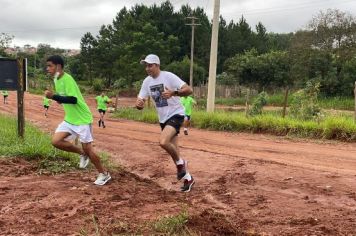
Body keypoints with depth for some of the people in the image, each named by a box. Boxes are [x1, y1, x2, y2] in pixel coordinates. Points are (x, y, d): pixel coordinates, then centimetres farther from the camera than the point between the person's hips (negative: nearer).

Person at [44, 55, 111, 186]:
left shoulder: (67, 79, -21)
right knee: (56, 141, -6)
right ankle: (82, 154, 15)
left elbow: (73, 99, -31)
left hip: (82, 119, -8)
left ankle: (104, 174, 14)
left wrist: (53, 96, -33)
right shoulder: (57, 80, 7)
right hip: (69, 119, 8)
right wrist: (55, 97, 3)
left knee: (87, 148, -3)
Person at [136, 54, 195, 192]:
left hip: (175, 114, -7)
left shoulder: (168, 76, -16)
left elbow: (188, 90, -21)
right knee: (172, 149, 12)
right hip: (163, 119, 7)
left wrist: (173, 93, -38)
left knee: (163, 142, -29)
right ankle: (188, 178, 28)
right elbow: (140, 101, 2)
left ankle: (180, 163, -1)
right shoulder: (147, 81, 2)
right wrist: (138, 104, -22)